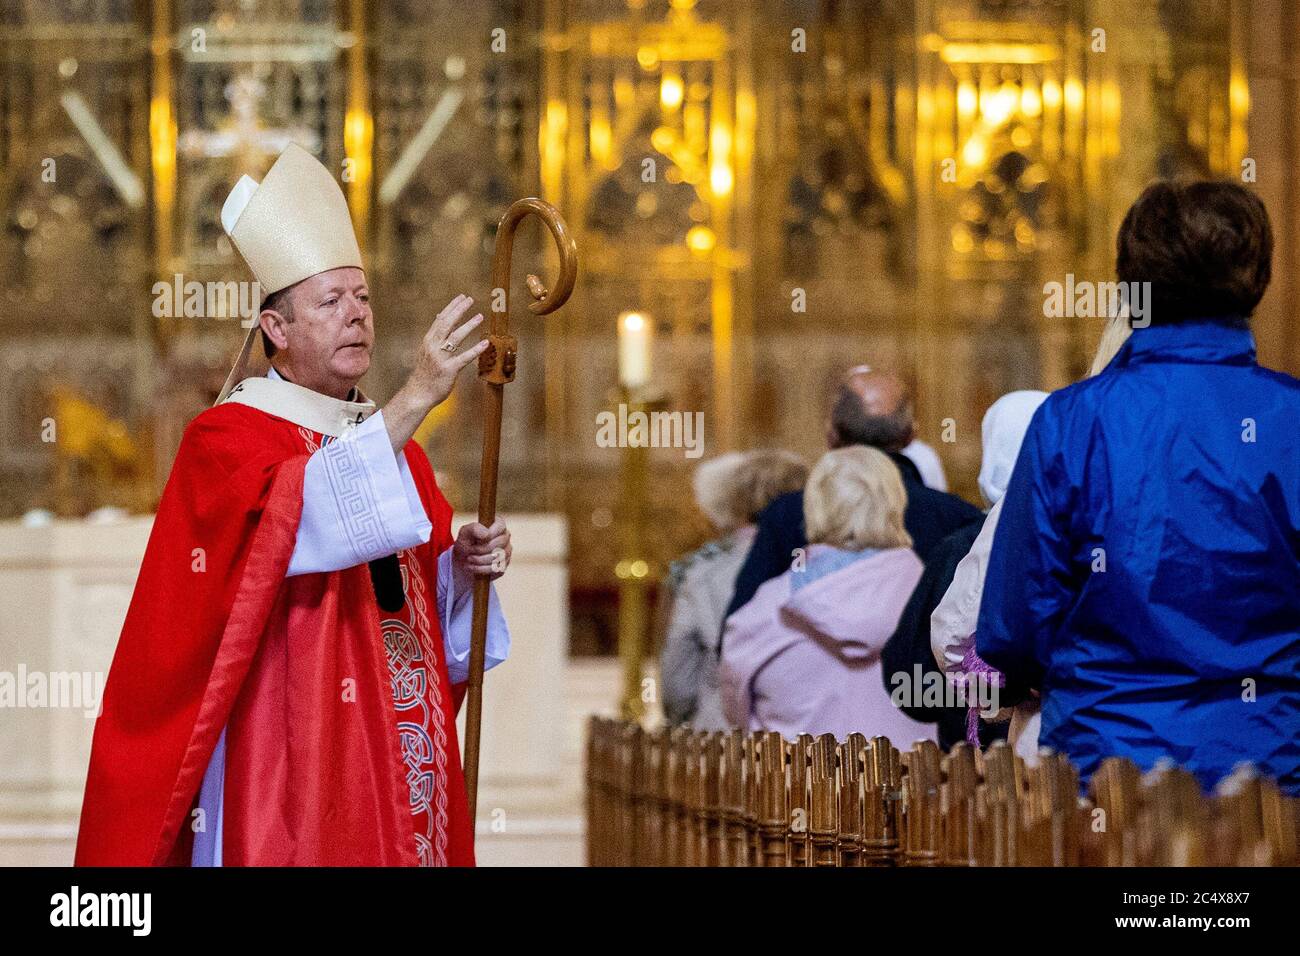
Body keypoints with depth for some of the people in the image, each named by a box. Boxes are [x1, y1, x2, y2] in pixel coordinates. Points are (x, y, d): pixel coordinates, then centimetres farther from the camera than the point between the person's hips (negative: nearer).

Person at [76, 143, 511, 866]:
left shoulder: (391, 444, 15)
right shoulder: (227, 439, -7)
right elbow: (304, 513, -28)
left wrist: (463, 563, -1)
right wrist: (416, 399, -35)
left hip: (402, 765, 7)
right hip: (288, 768, -7)